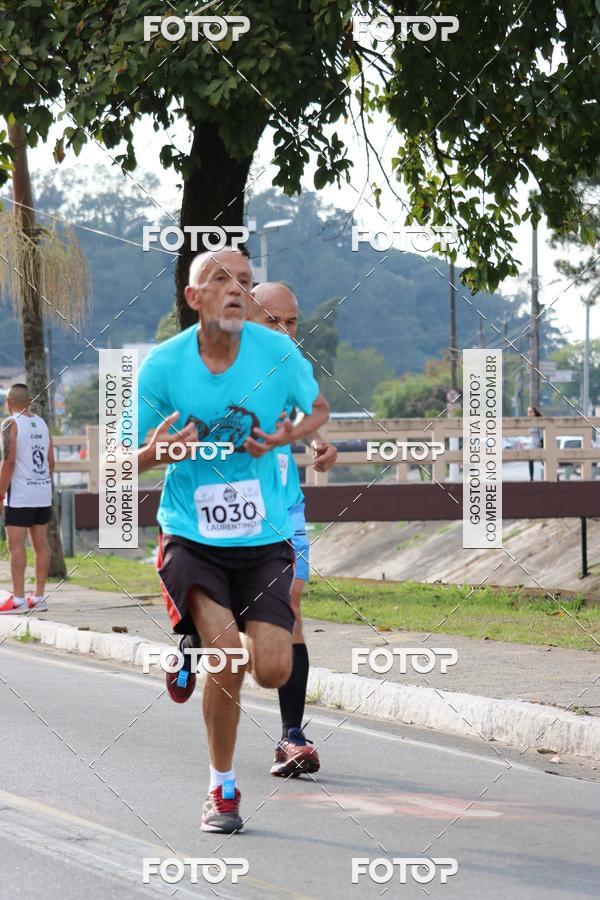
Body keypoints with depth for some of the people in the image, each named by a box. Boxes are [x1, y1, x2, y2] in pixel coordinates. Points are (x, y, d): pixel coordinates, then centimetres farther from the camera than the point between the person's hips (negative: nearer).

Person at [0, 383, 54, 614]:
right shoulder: (41, 424, 11)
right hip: (43, 493, 7)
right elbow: (51, 461, 11)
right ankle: (39, 597, 9)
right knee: (40, 543, 7)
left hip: (20, 494, -7)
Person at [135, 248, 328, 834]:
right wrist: (157, 452, -24)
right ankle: (222, 789, 3)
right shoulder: (162, 364, -8)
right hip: (190, 537, -2)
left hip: (263, 538, 2)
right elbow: (128, 461, 1)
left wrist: (286, 437, -10)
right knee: (228, 656, -20)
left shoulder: (277, 352, -6)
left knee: (272, 671, -9)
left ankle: (200, 649, 29)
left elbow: (319, 410, 13)